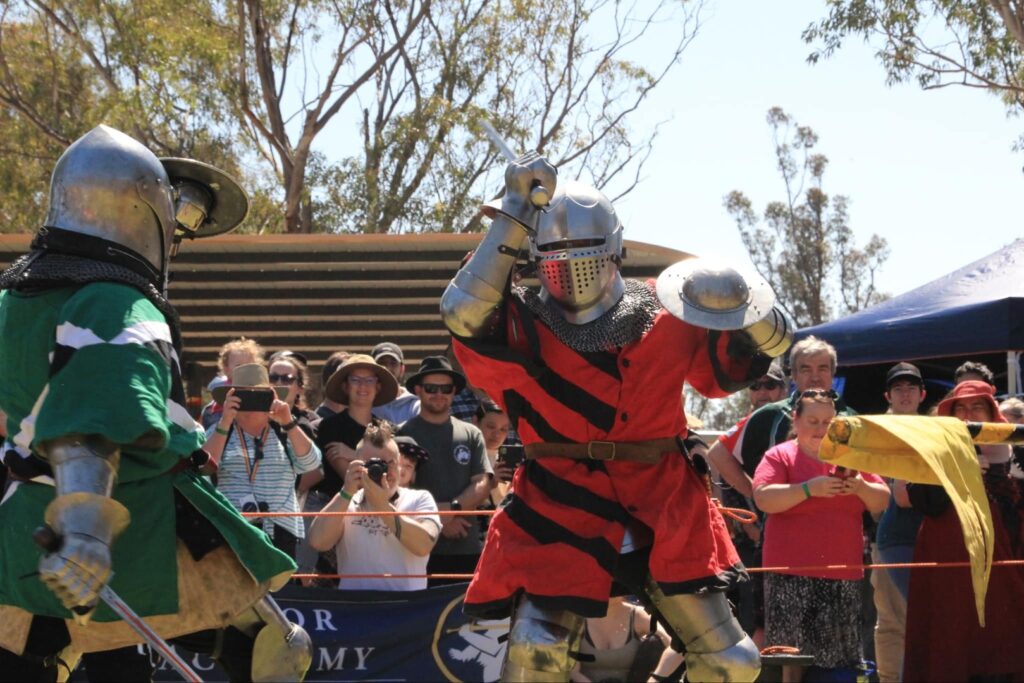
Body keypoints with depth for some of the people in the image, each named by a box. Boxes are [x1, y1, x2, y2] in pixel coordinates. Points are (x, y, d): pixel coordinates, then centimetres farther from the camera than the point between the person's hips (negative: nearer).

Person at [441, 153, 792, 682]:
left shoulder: (668, 320, 4)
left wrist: (743, 308, -14)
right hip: (560, 511, -2)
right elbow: (462, 313, -25)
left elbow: (770, 344, 10)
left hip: (663, 510, 2)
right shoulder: (521, 326, -3)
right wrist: (512, 221, -24)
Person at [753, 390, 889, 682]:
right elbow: (763, 499, -12)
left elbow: (882, 501, 12)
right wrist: (809, 488, -21)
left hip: (843, 574, 4)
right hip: (792, 573, -4)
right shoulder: (779, 456, 2)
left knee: (838, 659, 3)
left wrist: (861, 487, -9)